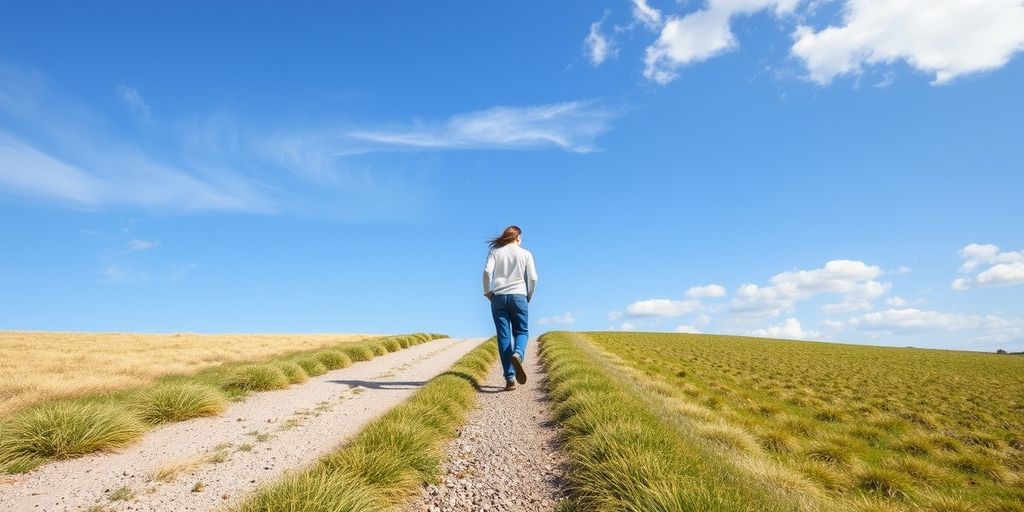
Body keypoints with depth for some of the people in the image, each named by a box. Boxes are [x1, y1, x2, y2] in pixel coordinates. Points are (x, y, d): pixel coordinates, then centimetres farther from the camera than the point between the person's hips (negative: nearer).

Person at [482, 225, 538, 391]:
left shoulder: (495, 252, 7)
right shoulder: (525, 254, 7)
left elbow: (487, 272, -7)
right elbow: (533, 278, -2)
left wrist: (487, 292, 4)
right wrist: (529, 297, 12)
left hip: (498, 297, 1)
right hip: (518, 296, -1)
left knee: (504, 336, 3)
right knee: (521, 331, 10)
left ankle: (509, 378, -1)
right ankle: (517, 354, -24)